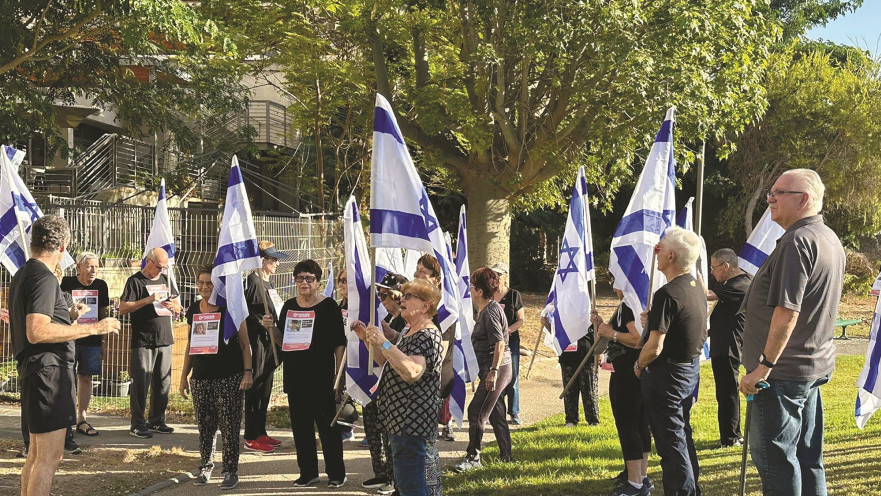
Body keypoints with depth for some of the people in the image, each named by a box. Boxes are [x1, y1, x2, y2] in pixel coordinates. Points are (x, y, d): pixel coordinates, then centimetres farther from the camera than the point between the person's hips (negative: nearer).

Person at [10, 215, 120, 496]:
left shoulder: (22, 275, 16)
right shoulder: (44, 278, -15)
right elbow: (36, 333, -26)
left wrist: (67, 314, 39)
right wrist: (93, 328, -23)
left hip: (33, 372, 11)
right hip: (48, 370, -11)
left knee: (37, 452, 18)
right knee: (49, 456, -8)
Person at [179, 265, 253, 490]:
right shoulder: (194, 310, 9)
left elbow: (244, 343, -2)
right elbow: (191, 344, 18)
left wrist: (248, 371, -11)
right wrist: (184, 375, 16)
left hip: (229, 378, -4)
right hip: (201, 378, 4)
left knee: (229, 427, -3)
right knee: (204, 426, 7)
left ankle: (231, 471, 6)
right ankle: (205, 467, 23)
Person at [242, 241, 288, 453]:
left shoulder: (268, 282, 14)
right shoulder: (252, 283, -15)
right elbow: (246, 316, -19)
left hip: (269, 342, 9)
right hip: (257, 342, -9)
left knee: (265, 387, 14)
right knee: (255, 387, -3)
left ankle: (260, 432, 23)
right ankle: (251, 437, 4)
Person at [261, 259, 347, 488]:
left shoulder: (329, 306, -5)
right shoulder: (289, 306, 9)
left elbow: (339, 344, -5)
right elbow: (282, 341, 16)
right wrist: (271, 328, -5)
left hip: (321, 377, -5)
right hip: (295, 377, 5)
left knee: (327, 425, 0)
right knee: (300, 426, 10)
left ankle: (337, 474, 11)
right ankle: (308, 472, 21)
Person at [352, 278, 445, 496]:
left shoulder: (428, 337, -18)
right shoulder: (408, 333, 16)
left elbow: (412, 372, -35)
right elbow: (386, 362, 25)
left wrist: (383, 343, -34)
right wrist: (368, 339, 14)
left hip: (411, 426, -11)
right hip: (401, 422, 11)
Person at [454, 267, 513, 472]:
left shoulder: (490, 311, -16)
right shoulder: (484, 310, 15)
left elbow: (500, 342, -23)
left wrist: (493, 371, -26)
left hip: (496, 368, -11)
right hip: (493, 369, 11)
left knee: (477, 411, -7)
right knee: (496, 413, 15)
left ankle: (473, 457, -1)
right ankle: (506, 455, 22)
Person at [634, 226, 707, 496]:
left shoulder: (667, 294, -24)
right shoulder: (697, 287, 4)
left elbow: (654, 348, -26)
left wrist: (639, 365, -7)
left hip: (667, 375, -9)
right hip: (692, 367, 9)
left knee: (671, 443, 0)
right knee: (683, 433, 20)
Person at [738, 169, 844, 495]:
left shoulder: (797, 241, -18)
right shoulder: (830, 240, 14)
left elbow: (787, 311, -25)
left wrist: (764, 366, -20)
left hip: (783, 371, -10)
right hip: (816, 367, 10)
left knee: (774, 456, -3)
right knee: (807, 455, 15)